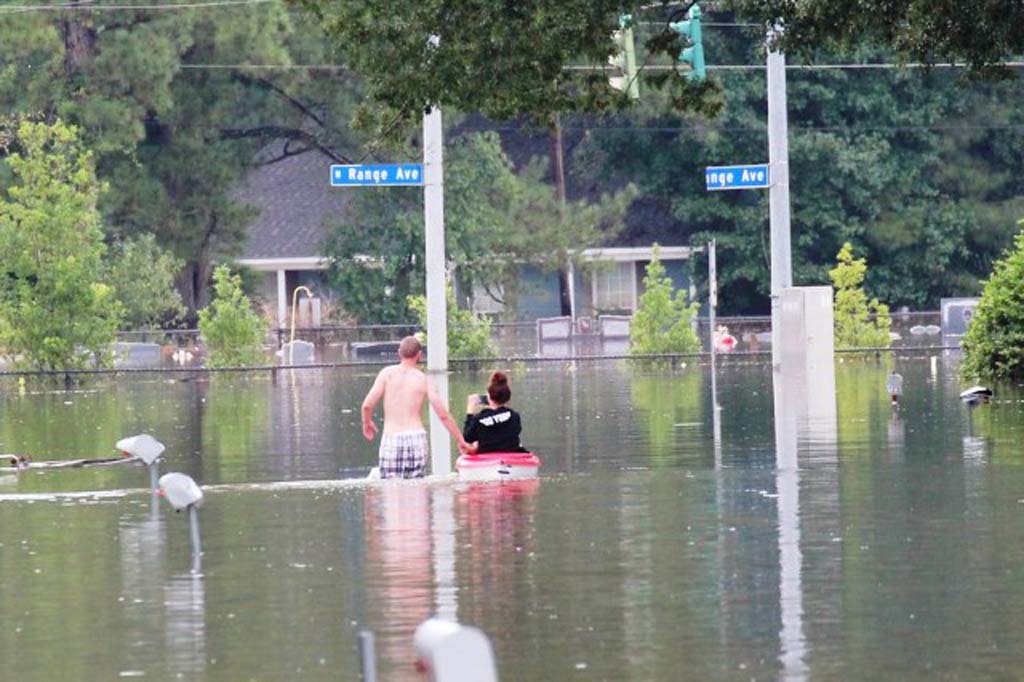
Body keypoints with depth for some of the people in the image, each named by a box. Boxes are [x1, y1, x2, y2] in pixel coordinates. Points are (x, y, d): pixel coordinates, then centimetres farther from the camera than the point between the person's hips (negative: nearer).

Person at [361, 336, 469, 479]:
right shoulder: (423, 379, 6)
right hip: (417, 438, 2)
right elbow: (443, 415, 4)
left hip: (391, 440, -2)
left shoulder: (387, 373, 1)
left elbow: (367, 405, -5)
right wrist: (461, 440, 15)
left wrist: (367, 423, 17)